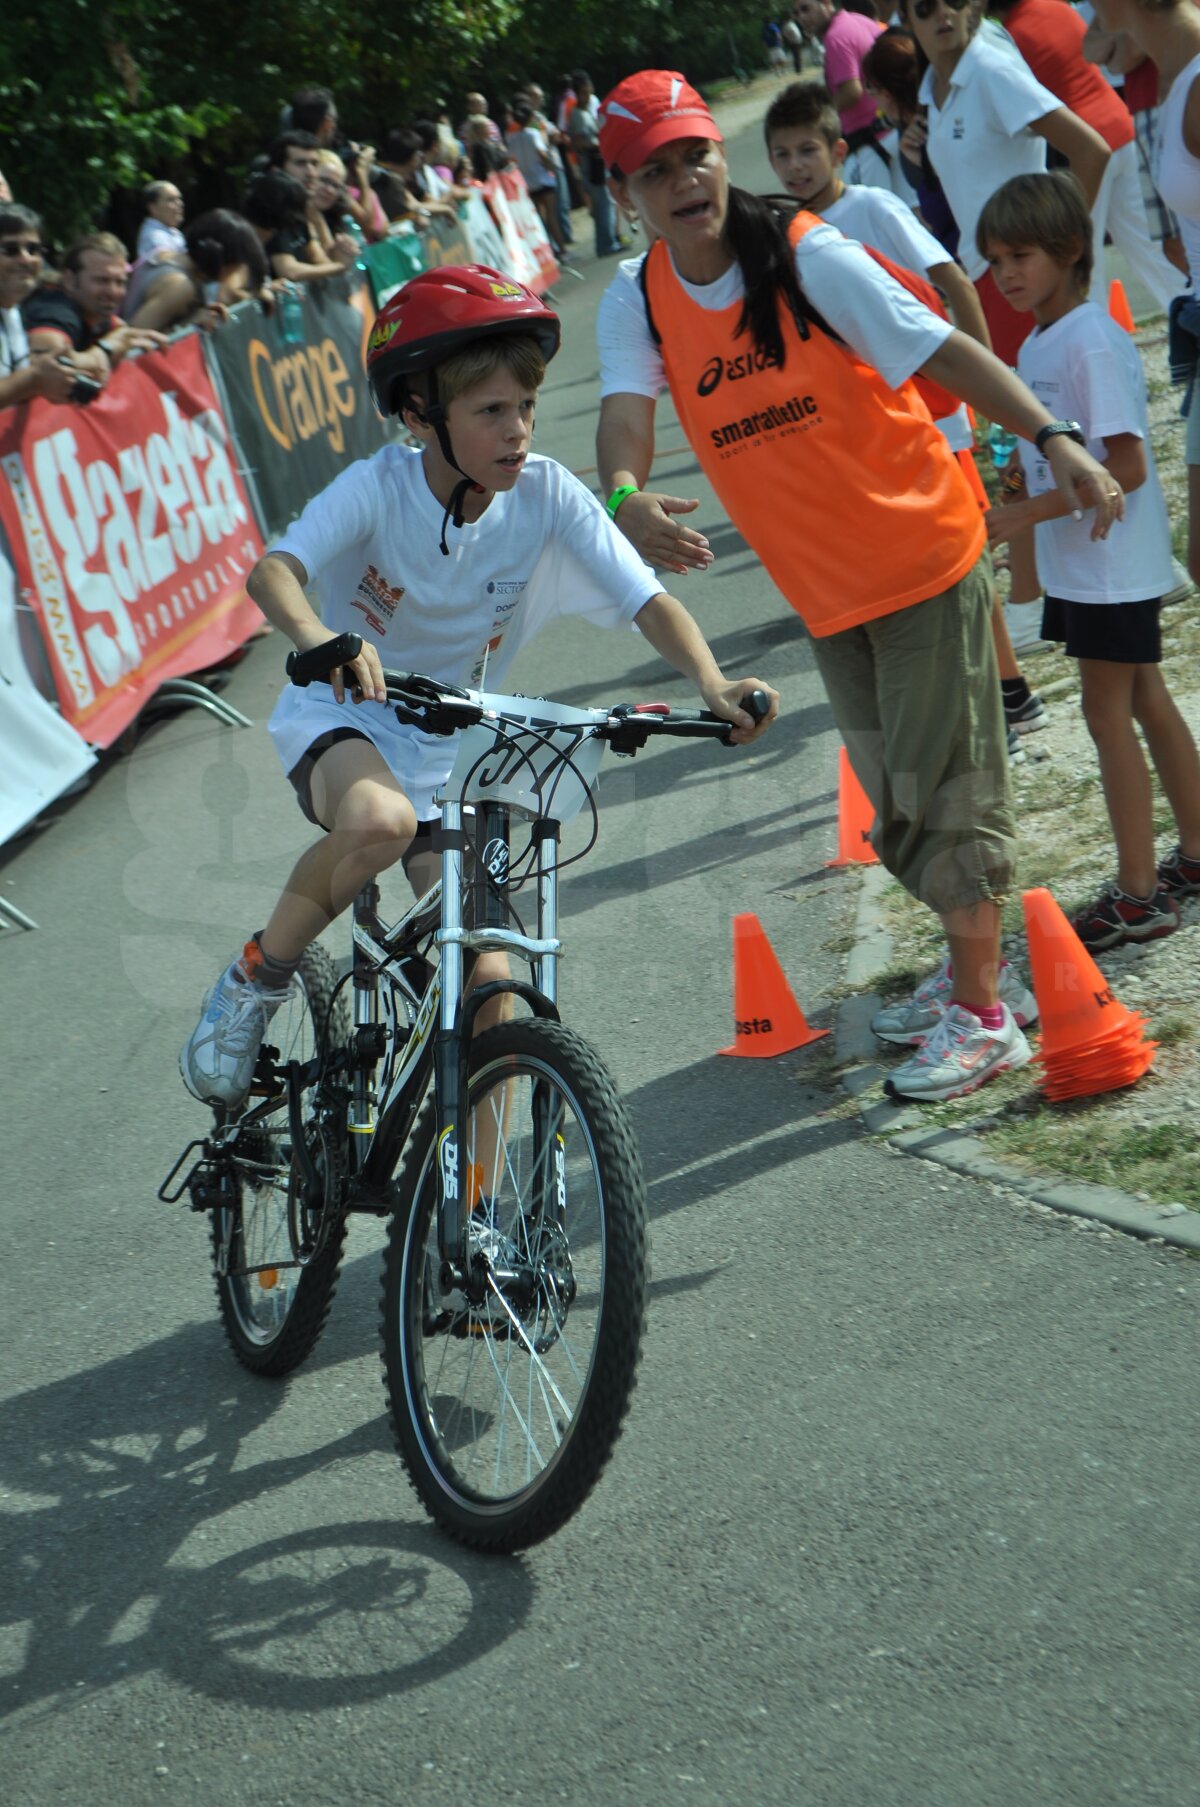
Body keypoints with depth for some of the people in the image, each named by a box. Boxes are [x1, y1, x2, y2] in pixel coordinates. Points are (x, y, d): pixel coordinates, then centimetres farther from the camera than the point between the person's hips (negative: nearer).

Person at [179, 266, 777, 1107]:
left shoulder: (547, 496, -14)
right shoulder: (380, 486, -20)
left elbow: (650, 601, -18)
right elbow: (275, 570, -35)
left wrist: (712, 683, -38)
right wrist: (321, 640, -57)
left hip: (451, 752, 3)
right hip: (342, 716, -3)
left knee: (487, 977, -10)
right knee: (380, 820, -38)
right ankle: (257, 979, -11)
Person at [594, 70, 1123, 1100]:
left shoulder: (808, 255, -15)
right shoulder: (638, 302, -3)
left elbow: (943, 350, -17)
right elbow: (626, 412, -18)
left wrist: (1051, 438, -29)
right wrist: (626, 498, -41)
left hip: (927, 556, -5)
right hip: (826, 590, 5)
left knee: (945, 784, -3)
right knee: (902, 805, 16)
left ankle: (983, 1016, 8)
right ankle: (985, 974, 34)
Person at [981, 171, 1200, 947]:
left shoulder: (1093, 342, -20)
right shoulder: (1037, 345, 8)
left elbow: (1127, 467, -24)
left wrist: (1028, 513, -24)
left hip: (1114, 563, -9)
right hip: (1082, 561, 9)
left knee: (1109, 713, -4)